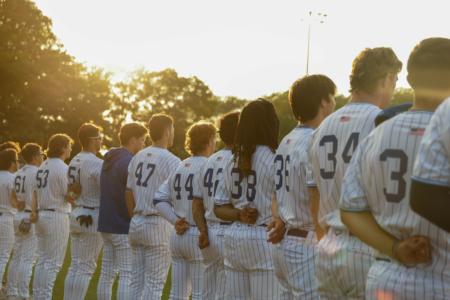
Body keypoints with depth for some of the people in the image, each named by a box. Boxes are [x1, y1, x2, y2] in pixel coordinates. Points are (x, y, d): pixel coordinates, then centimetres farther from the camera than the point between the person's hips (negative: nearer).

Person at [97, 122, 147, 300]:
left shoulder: (109, 160, 14)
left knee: (107, 273, 11)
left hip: (106, 224, 9)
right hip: (123, 227, -9)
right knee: (127, 275, -7)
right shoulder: (128, 162, -14)